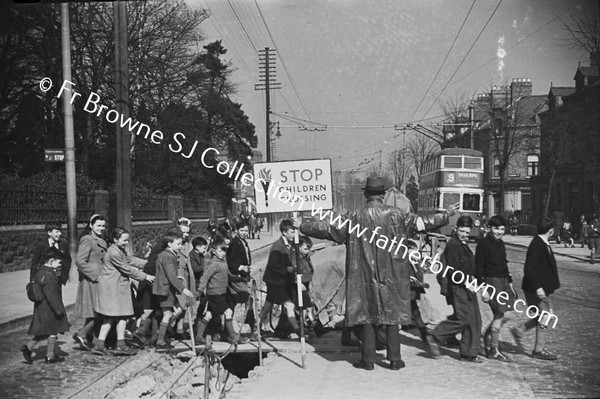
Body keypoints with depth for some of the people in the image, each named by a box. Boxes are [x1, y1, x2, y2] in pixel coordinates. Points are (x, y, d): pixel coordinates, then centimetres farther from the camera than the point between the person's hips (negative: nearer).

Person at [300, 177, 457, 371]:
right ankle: (394, 359, 13)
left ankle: (368, 359, 11)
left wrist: (303, 227, 15)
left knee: (367, 315, 8)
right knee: (392, 315, 9)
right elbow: (423, 223, -1)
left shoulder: (355, 216, -5)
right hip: (391, 275, 0)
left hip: (365, 275, 0)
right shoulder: (395, 214, -6)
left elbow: (330, 228, 1)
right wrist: (446, 214, 14)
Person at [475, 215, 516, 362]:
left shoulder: (500, 243, 15)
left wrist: (510, 284, 22)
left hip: (503, 282, 8)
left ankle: (487, 336, 30)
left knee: (506, 316, 9)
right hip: (491, 282, -8)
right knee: (502, 315, -8)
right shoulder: (483, 243, -10)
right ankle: (493, 350, 2)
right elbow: (478, 267, -13)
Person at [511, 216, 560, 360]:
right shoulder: (537, 245, -21)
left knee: (545, 315, 16)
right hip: (536, 289, -10)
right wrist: (538, 287, -25)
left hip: (542, 288, 10)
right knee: (545, 316, -3)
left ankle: (519, 329, 25)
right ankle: (539, 350, 8)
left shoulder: (544, 244, 9)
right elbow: (529, 269, -24)